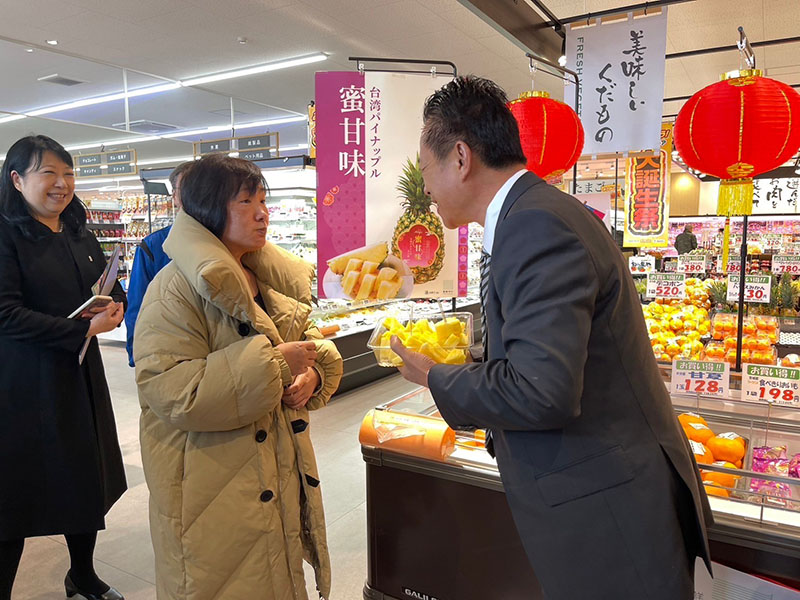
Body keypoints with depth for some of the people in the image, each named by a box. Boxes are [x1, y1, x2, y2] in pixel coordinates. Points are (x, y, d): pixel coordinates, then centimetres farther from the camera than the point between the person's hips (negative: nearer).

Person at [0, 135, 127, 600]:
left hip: (80, 375, 7)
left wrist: (114, 308, -8)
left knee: (87, 476, 16)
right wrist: (83, 330, -22)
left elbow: (116, 290, 15)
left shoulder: (80, 236, 10)